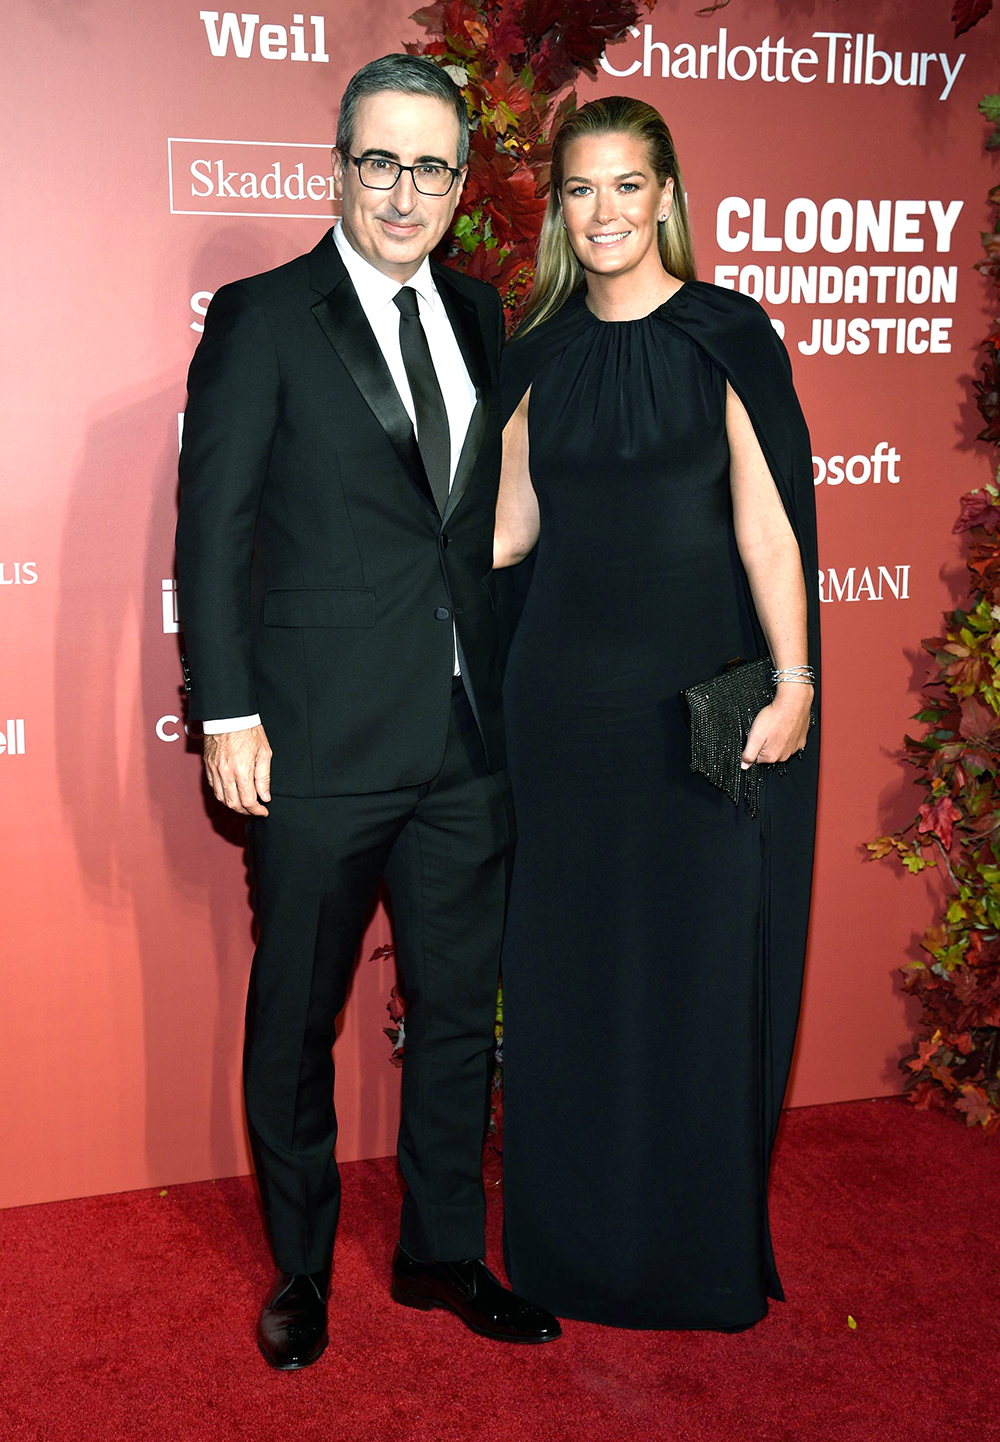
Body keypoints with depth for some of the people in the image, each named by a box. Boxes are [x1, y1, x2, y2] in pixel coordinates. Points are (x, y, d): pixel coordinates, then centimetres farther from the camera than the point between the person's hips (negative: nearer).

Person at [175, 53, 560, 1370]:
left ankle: (444, 1251, 33)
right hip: (318, 742, -5)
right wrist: (227, 715, -12)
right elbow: (212, 529, -7)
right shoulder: (263, 319, -5)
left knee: (460, 1010, 14)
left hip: (467, 740, 5)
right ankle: (301, 1270, 30)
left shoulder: (479, 317, 11)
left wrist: (503, 682, 9)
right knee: (296, 1023, 10)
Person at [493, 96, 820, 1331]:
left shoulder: (727, 335, -3)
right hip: (566, 683, 4)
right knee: (569, 958, 9)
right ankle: (578, 1225, 26)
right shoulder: (541, 349, 10)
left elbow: (766, 524, -8)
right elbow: (513, 520, 12)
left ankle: (700, 1243, 20)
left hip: (697, 686, -4)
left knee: (701, 956, 3)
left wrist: (793, 683, -15)